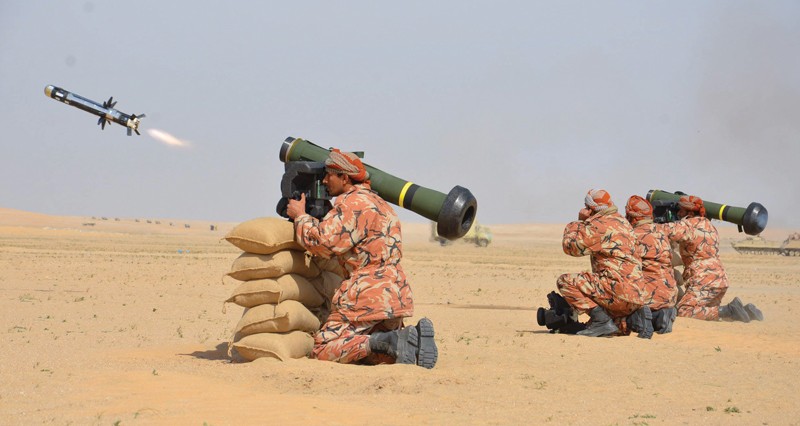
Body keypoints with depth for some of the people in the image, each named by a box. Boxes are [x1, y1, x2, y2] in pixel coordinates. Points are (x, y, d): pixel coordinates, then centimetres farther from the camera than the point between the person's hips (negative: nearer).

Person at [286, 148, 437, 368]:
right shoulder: (378, 203, 22)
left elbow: (322, 241, -17)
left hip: (367, 297, -9)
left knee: (322, 352, -6)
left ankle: (388, 341, -23)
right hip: (396, 296, 9)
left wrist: (300, 216, -1)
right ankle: (413, 336, -4)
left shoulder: (351, 203, -9)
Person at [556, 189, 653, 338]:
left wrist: (577, 223, 7)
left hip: (616, 288, -10)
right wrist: (583, 223, 22)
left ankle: (600, 320, -14)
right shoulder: (622, 221, 20)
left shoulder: (599, 224, -10)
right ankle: (633, 319, 3)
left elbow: (570, 246, -6)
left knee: (565, 281, -9)